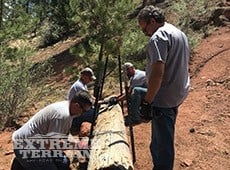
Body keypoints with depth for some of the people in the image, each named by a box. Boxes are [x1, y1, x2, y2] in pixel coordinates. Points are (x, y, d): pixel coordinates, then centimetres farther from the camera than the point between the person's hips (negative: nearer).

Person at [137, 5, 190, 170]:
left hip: (163, 99, -10)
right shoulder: (180, 33, 15)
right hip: (178, 95, 10)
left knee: (162, 142, 1)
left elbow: (158, 72, -25)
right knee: (163, 138, 22)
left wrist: (147, 102, -21)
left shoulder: (159, 37, -16)